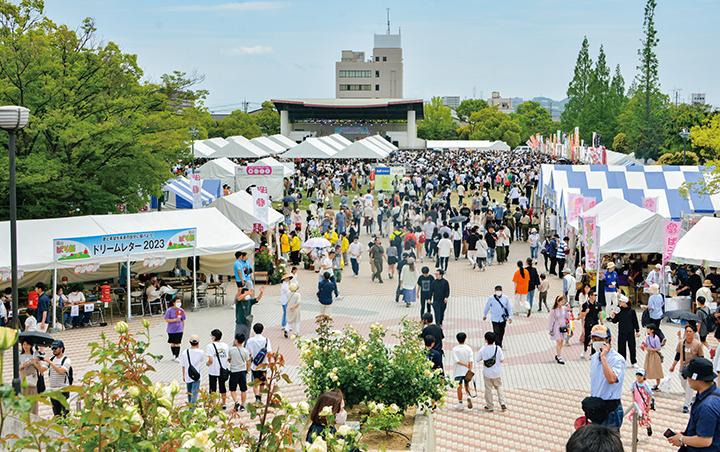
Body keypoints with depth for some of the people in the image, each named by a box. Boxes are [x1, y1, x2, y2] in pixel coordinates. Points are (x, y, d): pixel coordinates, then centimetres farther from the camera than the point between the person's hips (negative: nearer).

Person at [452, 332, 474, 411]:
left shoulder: (455, 349, -8)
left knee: (459, 387, 3)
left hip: (458, 371, -2)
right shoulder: (468, 348, -3)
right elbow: (470, 361, -8)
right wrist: (470, 370, -10)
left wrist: (465, 364, -11)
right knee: (467, 385, 19)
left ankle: (460, 404, 6)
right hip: (467, 371, 2)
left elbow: (456, 360, -16)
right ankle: (469, 396, -8)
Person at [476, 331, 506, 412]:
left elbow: (477, 360, -5)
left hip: (487, 373, -1)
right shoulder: (498, 348, -13)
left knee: (488, 389, 10)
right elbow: (502, 360, -9)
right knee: (499, 387, 16)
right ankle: (502, 404, 6)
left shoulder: (483, 349, -13)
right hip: (497, 372, 1)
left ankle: (490, 406, 17)